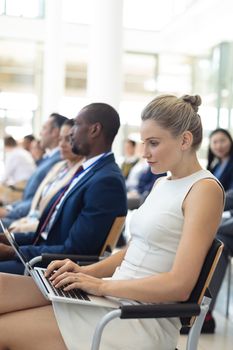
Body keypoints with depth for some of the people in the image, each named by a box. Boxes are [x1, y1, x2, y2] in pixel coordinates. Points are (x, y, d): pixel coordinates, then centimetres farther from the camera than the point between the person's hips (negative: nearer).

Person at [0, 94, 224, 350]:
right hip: (115, 295, 8)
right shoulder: (161, 184, 16)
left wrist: (102, 285, -15)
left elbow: (179, 285, -17)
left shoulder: (205, 189, -11)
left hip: (143, 317, -8)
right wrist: (86, 271, 3)